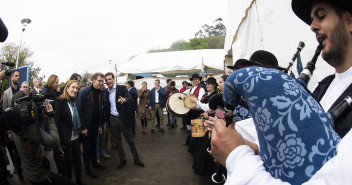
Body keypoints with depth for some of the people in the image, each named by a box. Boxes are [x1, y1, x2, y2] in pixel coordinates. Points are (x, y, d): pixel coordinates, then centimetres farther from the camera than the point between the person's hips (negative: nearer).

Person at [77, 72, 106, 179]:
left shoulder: (101, 93, 3)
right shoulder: (84, 92, -15)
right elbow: (79, 109, -16)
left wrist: (100, 125, 7)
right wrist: (83, 127, -17)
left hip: (96, 125, 5)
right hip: (86, 125, -5)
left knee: (94, 145, 20)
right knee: (87, 147, 7)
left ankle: (94, 163, 37)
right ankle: (87, 169, 21)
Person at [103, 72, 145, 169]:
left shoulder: (122, 88, -7)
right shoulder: (105, 91, 5)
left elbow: (130, 99, -20)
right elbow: (105, 105, 6)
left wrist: (124, 99, -41)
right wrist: (106, 118, -6)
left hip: (123, 118, -3)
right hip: (112, 119, 4)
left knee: (130, 140, 7)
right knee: (117, 141, 14)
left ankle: (136, 158, 24)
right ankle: (122, 160, 30)